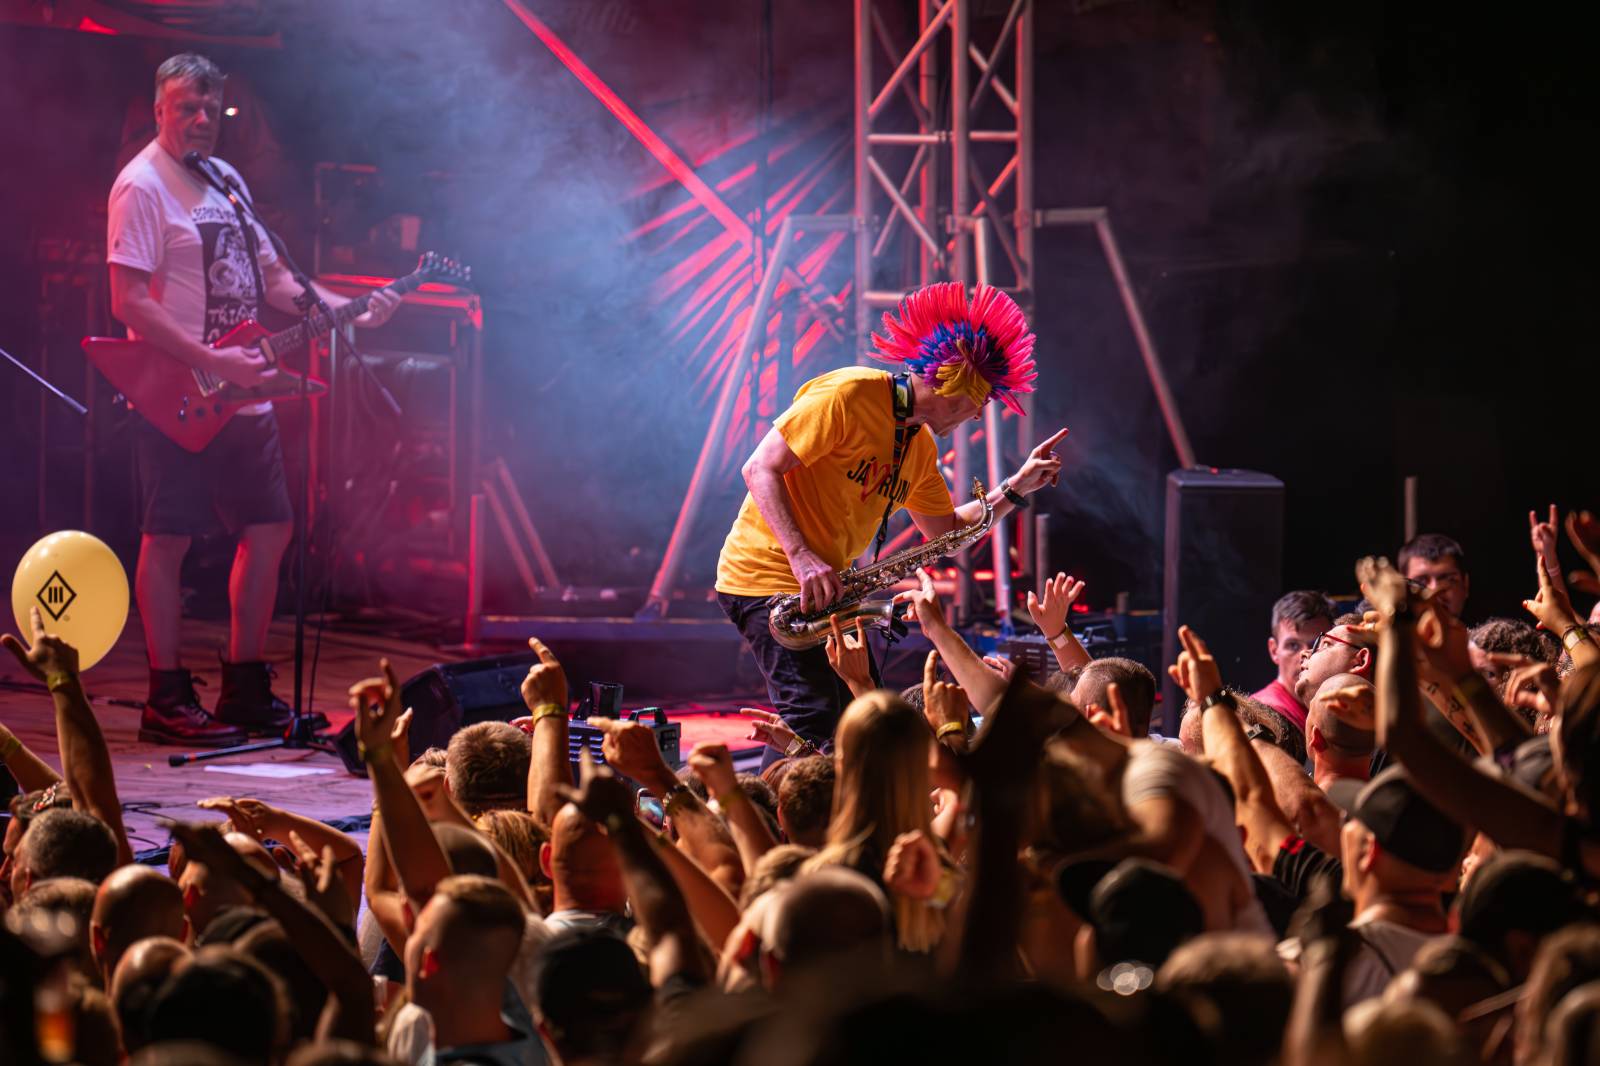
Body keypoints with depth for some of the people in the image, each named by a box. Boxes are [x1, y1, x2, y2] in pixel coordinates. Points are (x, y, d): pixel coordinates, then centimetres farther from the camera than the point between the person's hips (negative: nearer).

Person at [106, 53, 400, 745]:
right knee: (169, 539, -4)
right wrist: (213, 363, -22)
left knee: (268, 530, 9)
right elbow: (129, 303, -18)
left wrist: (353, 311, 7)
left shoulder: (226, 180, 16)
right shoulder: (143, 186, -11)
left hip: (242, 396, 9)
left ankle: (246, 688, 18)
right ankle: (167, 700, 2)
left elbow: (271, 277, 20)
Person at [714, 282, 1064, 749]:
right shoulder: (850, 396, -15)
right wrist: (802, 557, -28)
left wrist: (1018, 487, 12)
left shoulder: (920, 446, 12)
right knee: (813, 719, -20)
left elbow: (947, 530, 23)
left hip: (822, 586, 10)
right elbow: (760, 468, -19)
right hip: (765, 575, -10)